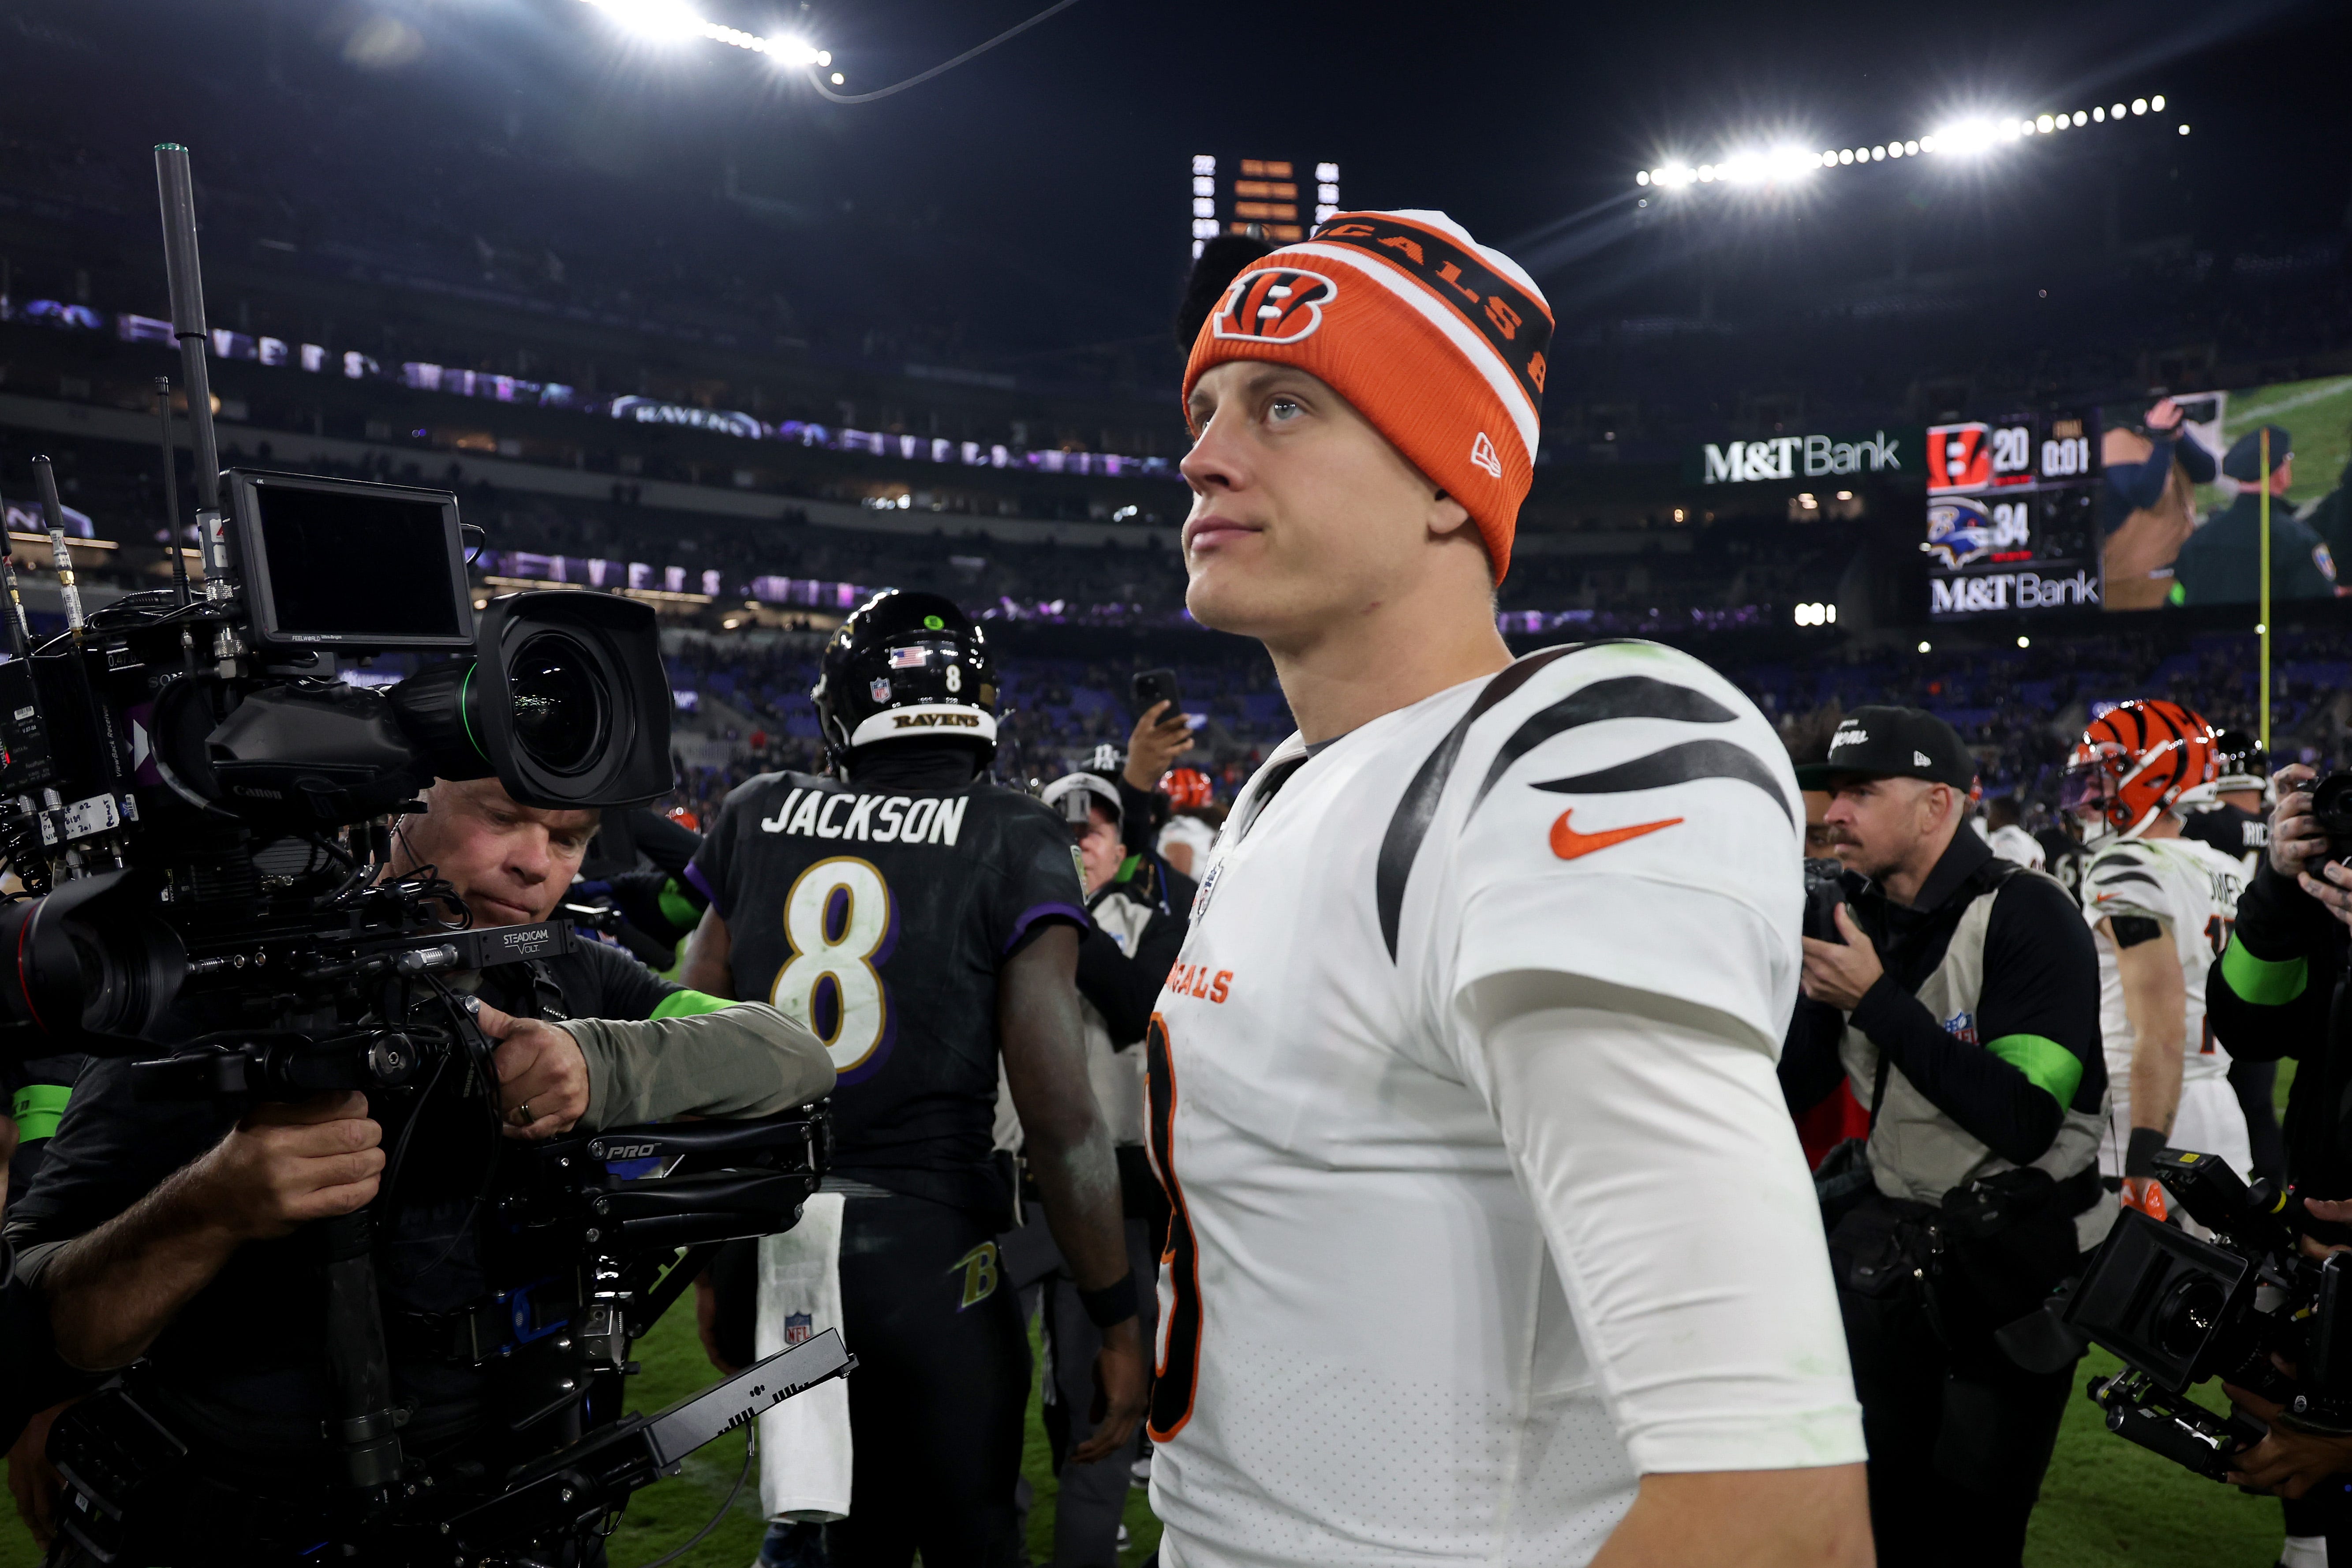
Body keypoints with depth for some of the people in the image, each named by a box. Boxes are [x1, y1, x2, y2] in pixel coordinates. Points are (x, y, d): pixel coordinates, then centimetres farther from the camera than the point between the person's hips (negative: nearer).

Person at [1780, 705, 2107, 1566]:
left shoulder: (2027, 915, -18)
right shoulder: (1855, 913, 2)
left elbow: (2023, 1123, -27)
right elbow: (1792, 1085, 4)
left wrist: (1875, 999, -26)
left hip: (2014, 1254, -6)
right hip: (1888, 1238, 6)